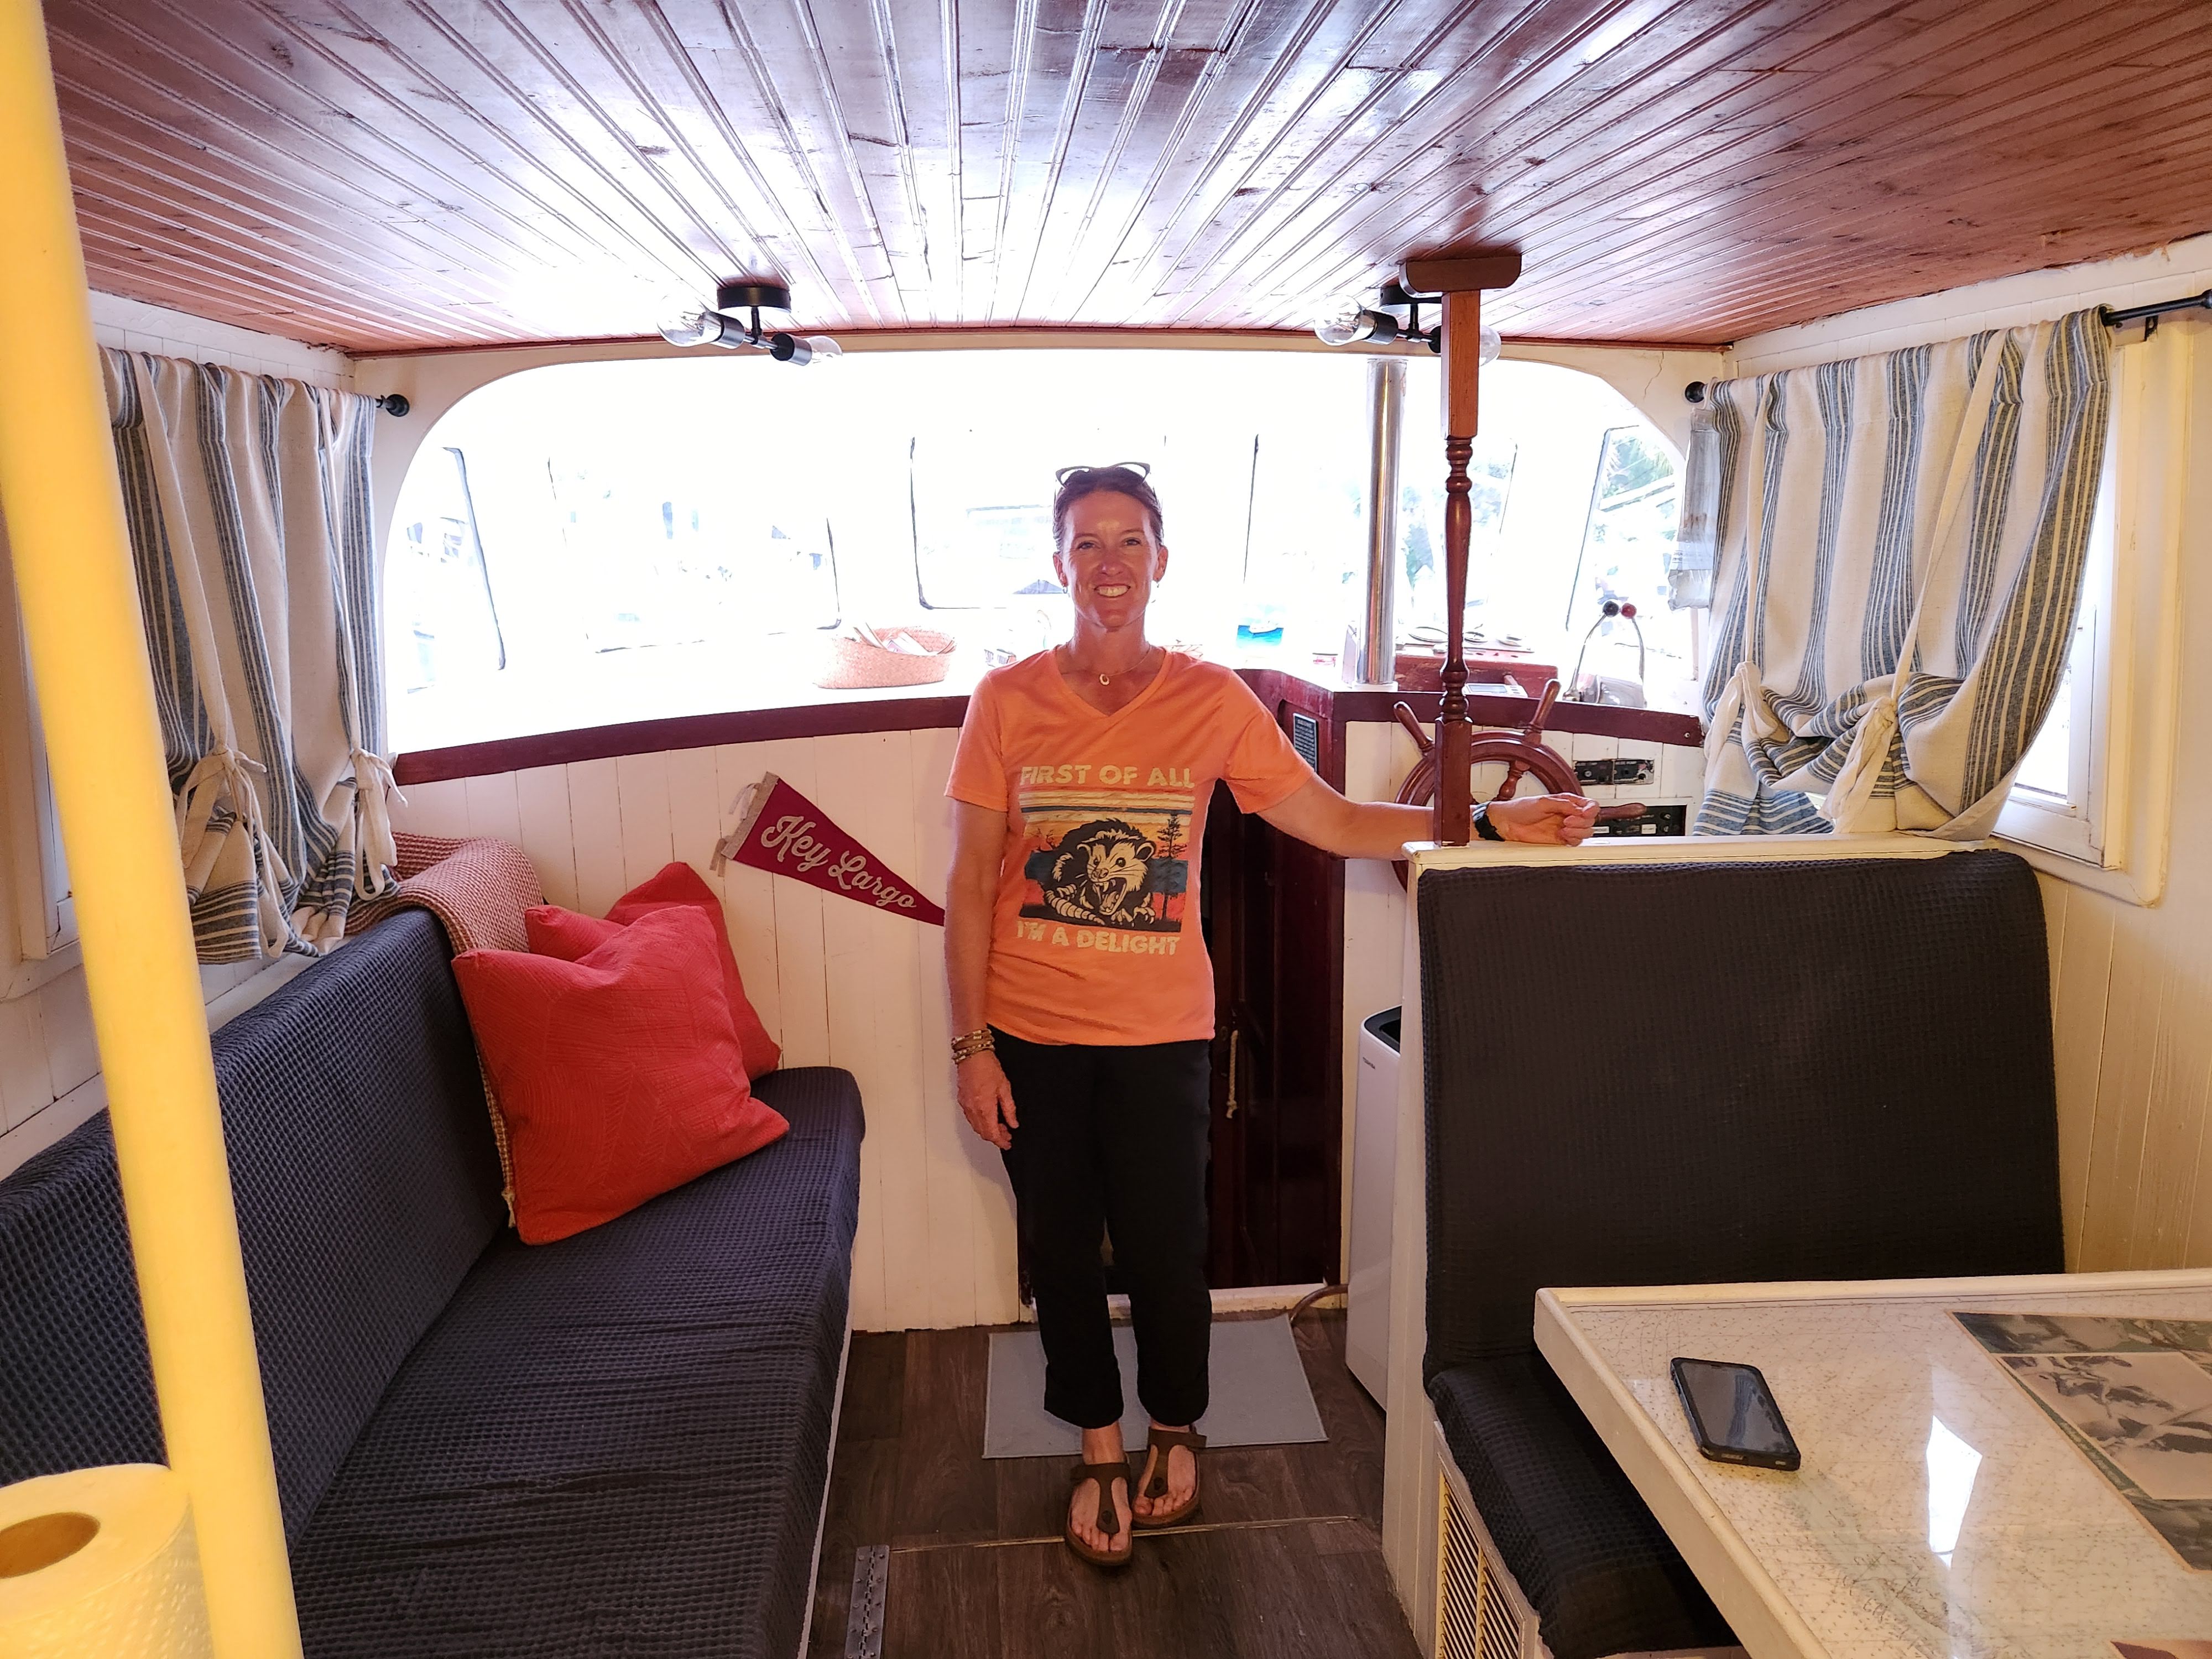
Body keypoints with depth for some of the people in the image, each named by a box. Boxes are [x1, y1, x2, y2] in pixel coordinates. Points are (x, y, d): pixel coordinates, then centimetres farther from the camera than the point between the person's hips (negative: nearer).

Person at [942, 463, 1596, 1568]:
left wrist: (1490, 823, -11)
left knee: (1166, 1244, 10)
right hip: (1031, 1032, 1)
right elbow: (969, 885, -4)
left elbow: (1335, 823, -1)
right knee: (1061, 1245, 14)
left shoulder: (1212, 702, -4)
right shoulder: (1007, 700, -6)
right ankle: (1099, 1449, 39)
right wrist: (972, 1046, -5)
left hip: (1161, 1031, 0)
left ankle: (1176, 1427, 41)